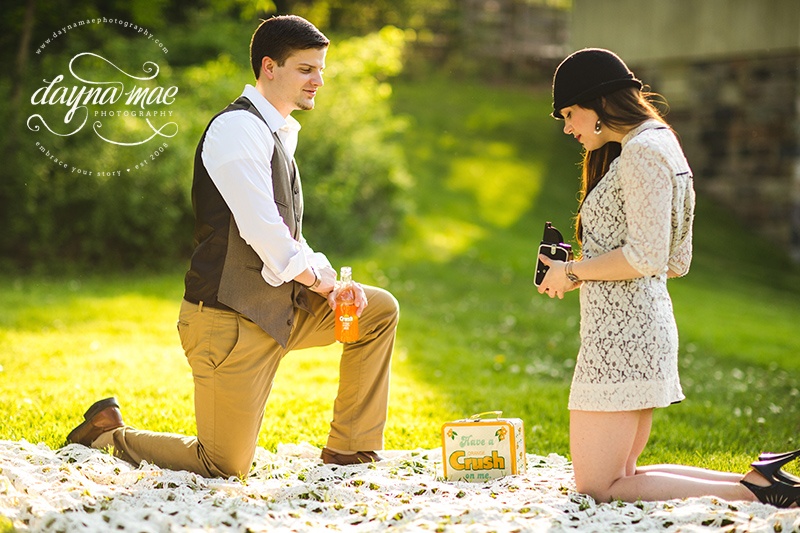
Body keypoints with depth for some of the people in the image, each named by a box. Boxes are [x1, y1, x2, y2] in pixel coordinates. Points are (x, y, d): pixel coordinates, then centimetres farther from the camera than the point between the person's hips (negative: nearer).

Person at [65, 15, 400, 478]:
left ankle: (351, 451, 15)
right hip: (230, 318, -9)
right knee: (225, 468, -2)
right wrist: (315, 275, -9)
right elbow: (262, 231, -24)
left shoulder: (278, 133, 15)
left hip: (279, 308, 9)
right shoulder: (238, 129, -16)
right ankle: (109, 435, 20)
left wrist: (327, 277, 0)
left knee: (380, 310, 8)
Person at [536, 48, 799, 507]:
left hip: (621, 332, -11)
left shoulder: (643, 151, -12)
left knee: (598, 488, -6)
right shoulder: (660, 147, 19)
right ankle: (756, 479, 5)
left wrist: (574, 272, -8)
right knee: (619, 477, 15)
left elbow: (645, 257, -21)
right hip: (644, 326, 11)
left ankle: (753, 492, -11)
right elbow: (677, 263, 20)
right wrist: (582, 273, 14)